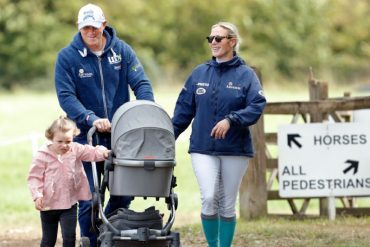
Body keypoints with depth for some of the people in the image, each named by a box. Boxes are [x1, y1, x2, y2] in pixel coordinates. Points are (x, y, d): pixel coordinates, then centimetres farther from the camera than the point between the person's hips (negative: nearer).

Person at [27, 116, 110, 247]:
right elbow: (34, 177, -8)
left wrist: (102, 152, -35)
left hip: (69, 204, 1)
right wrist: (37, 195, -20)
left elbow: (92, 152, -12)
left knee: (69, 236, -3)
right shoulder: (42, 156, -10)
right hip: (49, 205, -1)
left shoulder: (76, 150, -3)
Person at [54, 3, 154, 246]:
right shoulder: (67, 57, -4)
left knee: (124, 194, 7)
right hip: (86, 138, -2)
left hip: (121, 137, 2)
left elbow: (141, 84, -4)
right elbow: (66, 97, -12)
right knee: (89, 201, -2)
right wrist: (92, 119, -26)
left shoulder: (122, 50, 2)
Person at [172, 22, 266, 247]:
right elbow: (183, 109, 11)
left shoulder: (246, 74, 0)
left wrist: (231, 120, -24)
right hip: (203, 149, 1)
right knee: (209, 199, -13)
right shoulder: (200, 73, 8)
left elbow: (257, 106, -12)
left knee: (227, 205, 6)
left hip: (235, 150, -1)